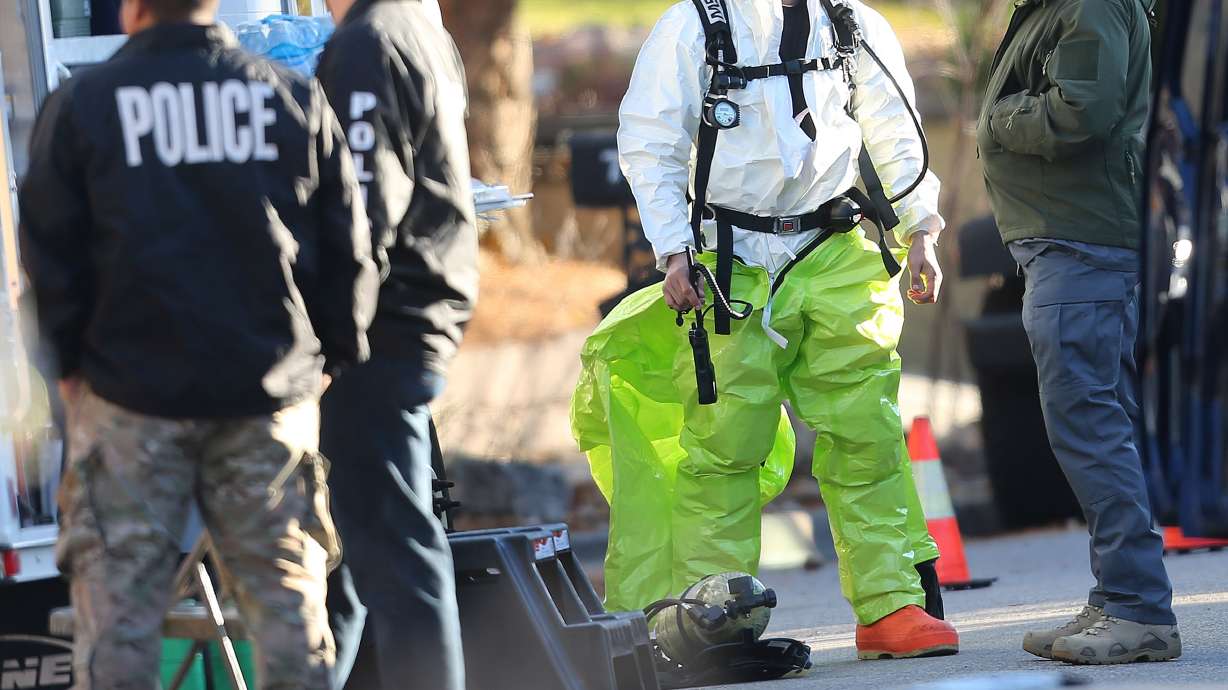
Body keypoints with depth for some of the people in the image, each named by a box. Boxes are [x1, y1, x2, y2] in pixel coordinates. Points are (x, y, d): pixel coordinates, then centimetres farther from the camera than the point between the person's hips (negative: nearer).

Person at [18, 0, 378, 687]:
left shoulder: (80, 106, -2)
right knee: (287, 598, 8)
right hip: (271, 390, 2)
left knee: (119, 603, 2)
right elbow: (348, 250, 6)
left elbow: (49, 251, 1)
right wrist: (334, 354, 17)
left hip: (130, 393, -2)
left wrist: (71, 360, 12)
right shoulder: (297, 100, 3)